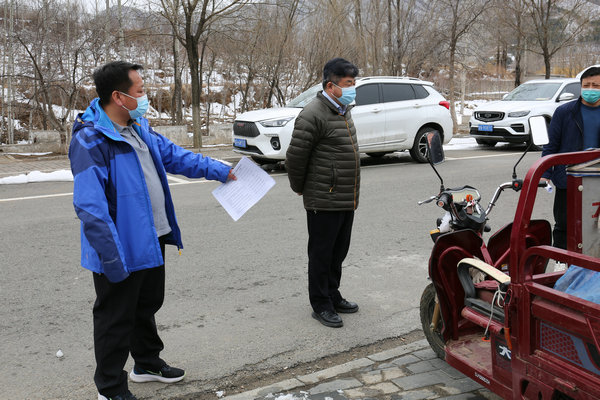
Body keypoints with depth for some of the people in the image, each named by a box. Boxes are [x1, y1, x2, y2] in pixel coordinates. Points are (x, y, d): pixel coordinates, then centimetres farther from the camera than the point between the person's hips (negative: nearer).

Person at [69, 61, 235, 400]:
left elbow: (173, 155, 19)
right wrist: (114, 261, -28)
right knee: (116, 319, 8)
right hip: (123, 251, -9)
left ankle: (148, 363, 46)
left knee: (147, 307, 25)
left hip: (152, 241, 9)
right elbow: (91, 209, -27)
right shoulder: (91, 141, -24)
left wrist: (218, 170, 15)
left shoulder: (139, 127, 6)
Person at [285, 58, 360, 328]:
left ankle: (333, 297, 33)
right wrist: (299, 187, -2)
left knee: (338, 253, 18)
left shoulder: (344, 111, 14)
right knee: (321, 254, 3)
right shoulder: (314, 114, -17)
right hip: (324, 201, -9)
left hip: (347, 201, 9)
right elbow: (295, 156, -16)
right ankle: (321, 305, 15)